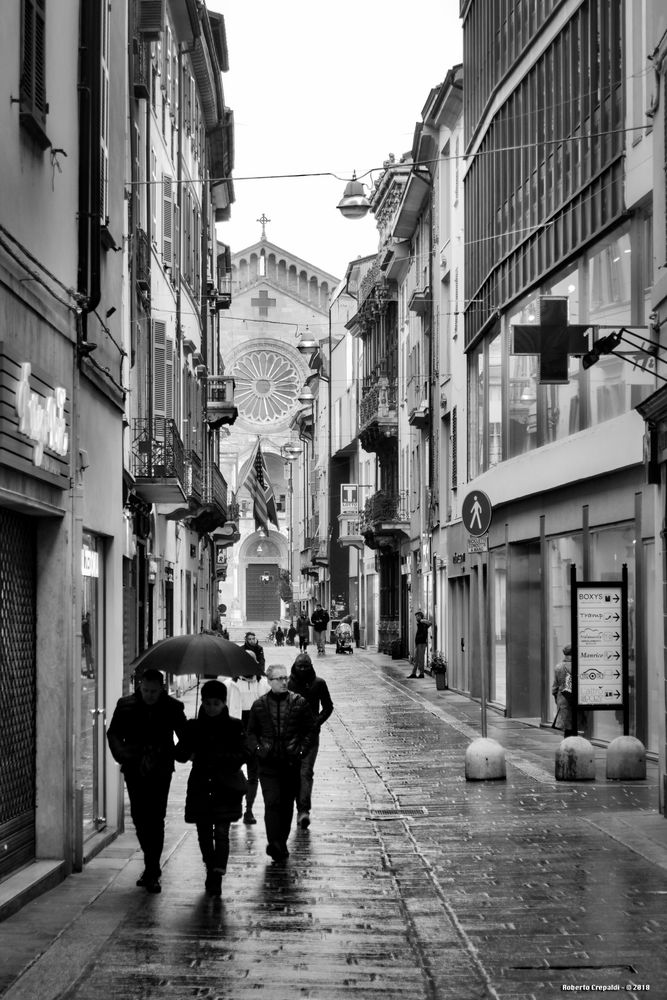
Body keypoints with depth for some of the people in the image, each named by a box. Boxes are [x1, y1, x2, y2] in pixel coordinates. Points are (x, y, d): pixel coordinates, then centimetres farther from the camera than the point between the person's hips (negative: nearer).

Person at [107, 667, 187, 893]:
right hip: (134, 770, 2)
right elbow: (113, 733, 9)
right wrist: (121, 754, -8)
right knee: (139, 817, 8)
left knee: (156, 819, -8)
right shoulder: (126, 705, 2)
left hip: (160, 771, -2)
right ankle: (152, 866, 26)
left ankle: (152, 872, -4)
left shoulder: (172, 708, -1)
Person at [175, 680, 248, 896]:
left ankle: (217, 877, -14)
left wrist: (219, 758, -19)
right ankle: (212, 872, 26)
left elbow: (243, 755, -5)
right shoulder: (194, 727, 7)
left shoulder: (234, 727, 1)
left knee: (221, 832, -11)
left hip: (226, 787, -3)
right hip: (200, 787, 3)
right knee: (204, 833, 8)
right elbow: (180, 754, 3)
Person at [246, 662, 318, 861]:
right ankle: (274, 844, -17)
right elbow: (251, 731, 13)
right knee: (272, 803, -12)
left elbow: (311, 729, 6)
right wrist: (258, 748, -4)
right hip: (268, 764, -1)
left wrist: (301, 750, -5)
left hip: (291, 763, 1)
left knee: (287, 804, 9)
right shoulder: (259, 705, 3)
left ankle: (281, 843, 23)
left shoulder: (299, 702, 2)